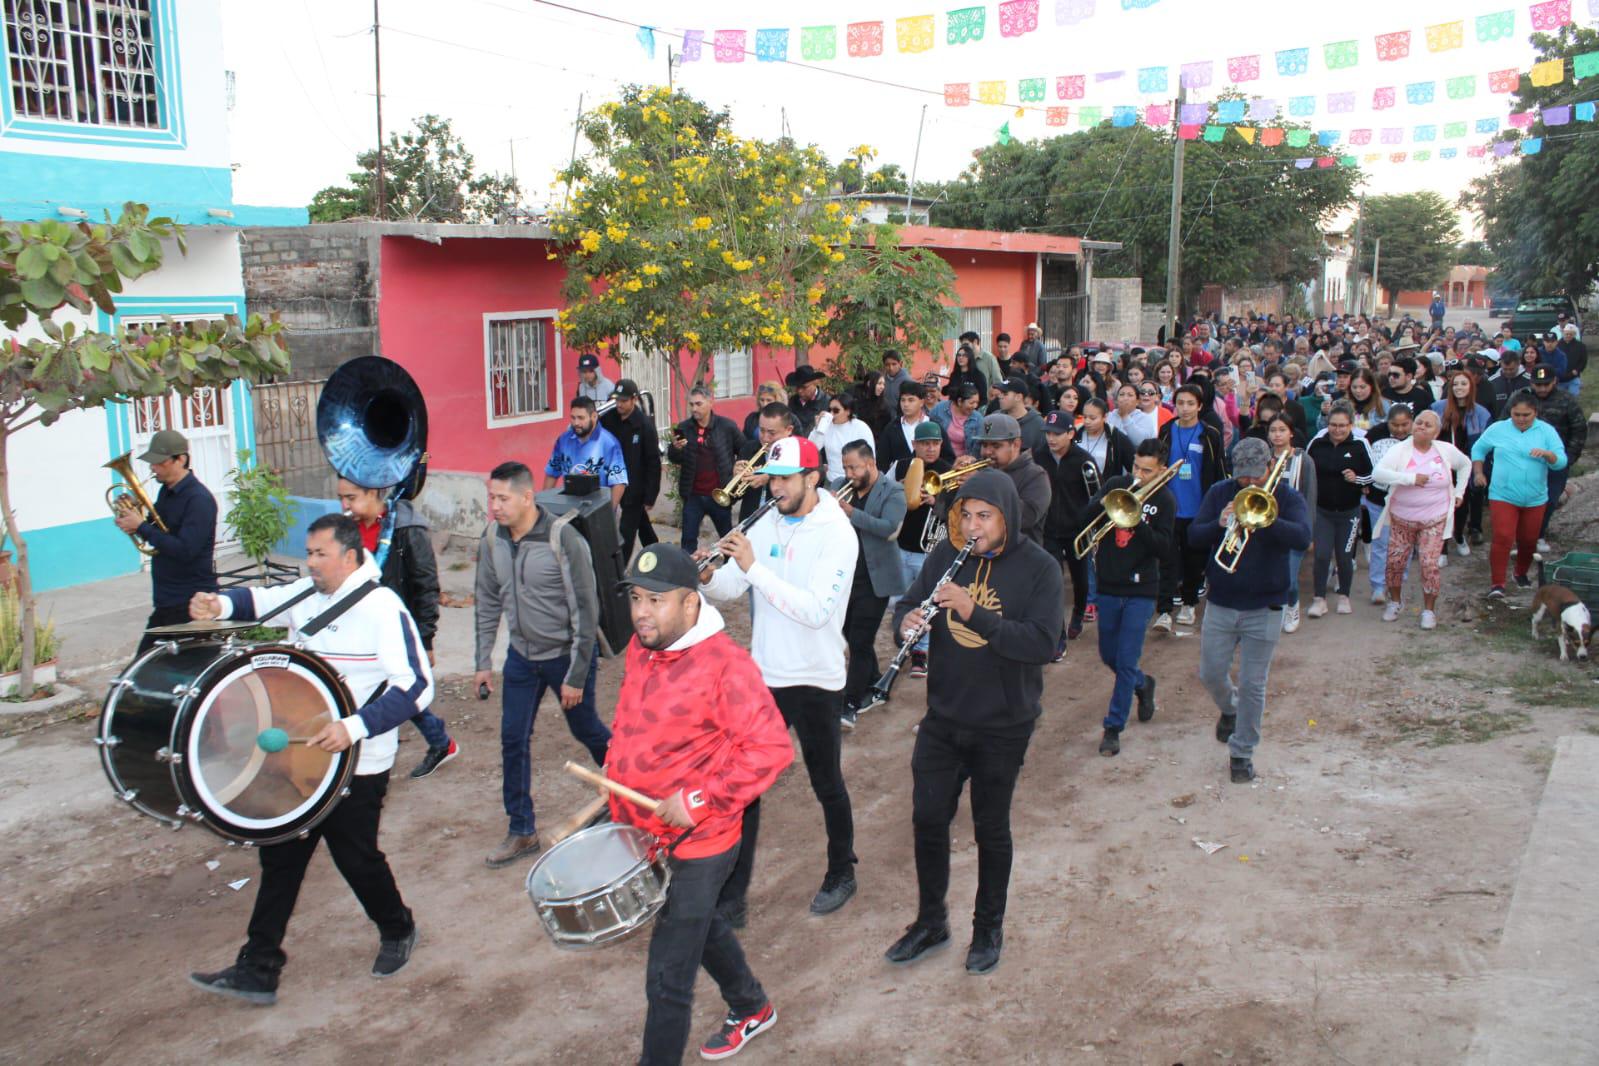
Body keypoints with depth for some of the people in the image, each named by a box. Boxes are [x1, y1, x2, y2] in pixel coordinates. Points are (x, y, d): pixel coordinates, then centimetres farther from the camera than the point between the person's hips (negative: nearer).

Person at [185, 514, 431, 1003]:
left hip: (358, 766, -7)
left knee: (356, 856, 9)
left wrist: (355, 727, -34)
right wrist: (220, 604, -12)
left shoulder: (383, 609, -20)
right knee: (279, 855, 10)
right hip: (299, 755, 7)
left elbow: (417, 687, -25)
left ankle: (397, 931, 37)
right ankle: (258, 970, 21)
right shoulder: (306, 593, 4)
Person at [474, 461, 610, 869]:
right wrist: (483, 661, 5)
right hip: (522, 656, 5)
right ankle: (521, 832, 19)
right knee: (512, 740, 5)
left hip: (566, 654, -5)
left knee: (586, 731, 12)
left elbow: (586, 610, -18)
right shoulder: (492, 540, -5)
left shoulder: (564, 540, -22)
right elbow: (487, 602, 7)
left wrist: (577, 676, -17)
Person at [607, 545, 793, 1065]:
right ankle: (752, 1009, 52)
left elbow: (771, 748, -27)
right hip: (642, 834, 9)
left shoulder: (725, 664, -24)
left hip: (696, 847, -9)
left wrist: (700, 800, -27)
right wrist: (615, 778, 9)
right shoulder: (641, 648, 1)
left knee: (667, 980, 0)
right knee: (700, 925, 29)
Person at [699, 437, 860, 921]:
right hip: (763, 676, 5)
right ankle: (732, 896, 17)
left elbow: (816, 611, -27)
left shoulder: (837, 535, -16)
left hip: (815, 681, -5)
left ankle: (841, 873, 37)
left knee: (826, 784, 14)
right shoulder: (768, 523, 3)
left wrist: (754, 566, -29)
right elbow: (731, 586, 0)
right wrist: (707, 576, -23)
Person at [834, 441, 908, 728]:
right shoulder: (841, 486, 6)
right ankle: (872, 689, 34)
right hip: (845, 578, 6)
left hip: (873, 581, -6)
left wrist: (850, 512, -33)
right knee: (853, 637, 16)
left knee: (860, 643, -6)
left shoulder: (892, 493, -9)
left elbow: (888, 527, -24)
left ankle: (851, 705, 0)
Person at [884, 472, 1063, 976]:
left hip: (1003, 725, -4)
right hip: (943, 717, 4)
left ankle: (989, 929, 32)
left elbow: (1042, 644, -22)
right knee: (928, 818, 10)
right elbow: (909, 603, 5)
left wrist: (974, 613, -33)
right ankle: (930, 922, 31)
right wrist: (908, 621, -20)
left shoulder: (1039, 568, -13)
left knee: (991, 829, 11)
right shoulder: (946, 556, 0)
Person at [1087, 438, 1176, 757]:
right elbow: (1086, 516, -7)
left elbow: (1164, 550, -13)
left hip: (1141, 590, -4)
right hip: (1108, 586, 4)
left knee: (1126, 661, -4)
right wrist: (1104, 503, -26)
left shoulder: (1164, 500, -5)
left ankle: (1113, 728, 7)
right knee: (1108, 656, 17)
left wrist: (1137, 520, -24)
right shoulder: (1116, 485, 3)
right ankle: (1143, 684, 46)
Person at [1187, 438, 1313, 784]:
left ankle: (1242, 752, 18)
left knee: (1253, 685, 3)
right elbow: (1194, 534, -5)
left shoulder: (1288, 497, -5)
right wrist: (1219, 524, -25)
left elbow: (1302, 538, -21)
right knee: (1211, 673, 12)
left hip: (1264, 608, -2)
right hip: (1220, 603, 2)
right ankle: (1229, 709, 45)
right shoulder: (1220, 492, 1)